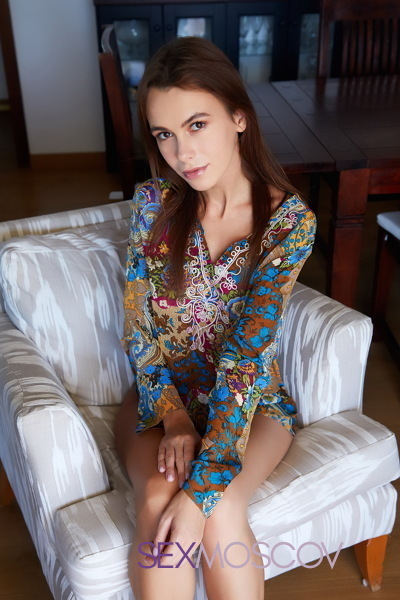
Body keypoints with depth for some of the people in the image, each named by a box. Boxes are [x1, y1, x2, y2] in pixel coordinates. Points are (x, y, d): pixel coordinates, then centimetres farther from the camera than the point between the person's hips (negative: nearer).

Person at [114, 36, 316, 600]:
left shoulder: (289, 219, -16)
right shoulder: (153, 202, -8)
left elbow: (249, 353, -23)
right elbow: (137, 327, -4)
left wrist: (203, 485, -29)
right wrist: (174, 418, -18)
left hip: (250, 398, -1)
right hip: (161, 390, 2)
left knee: (219, 510, -27)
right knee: (158, 500, -25)